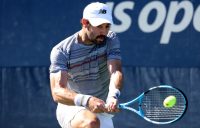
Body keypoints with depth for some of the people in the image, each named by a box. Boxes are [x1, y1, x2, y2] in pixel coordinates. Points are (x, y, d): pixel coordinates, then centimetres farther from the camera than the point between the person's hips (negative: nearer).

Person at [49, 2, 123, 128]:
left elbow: (115, 71, -23)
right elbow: (57, 91, -28)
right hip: (71, 108, -5)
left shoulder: (111, 40, -6)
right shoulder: (61, 51, -17)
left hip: (102, 111, 5)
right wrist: (87, 101, -48)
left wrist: (113, 96, -47)